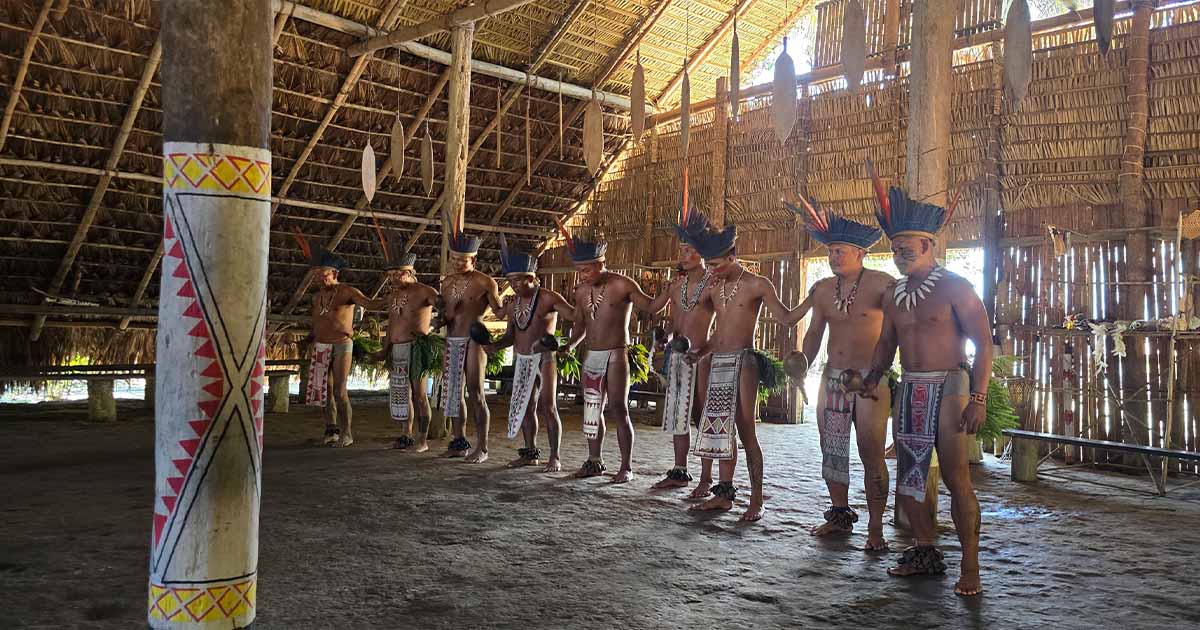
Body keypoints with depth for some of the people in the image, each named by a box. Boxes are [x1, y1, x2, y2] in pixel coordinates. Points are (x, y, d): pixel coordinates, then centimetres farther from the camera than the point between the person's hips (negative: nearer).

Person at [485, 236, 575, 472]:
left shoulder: (548, 298, -9)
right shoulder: (512, 304, 10)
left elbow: (575, 315, -13)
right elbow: (511, 335, 16)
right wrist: (493, 346, 0)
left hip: (544, 358, -7)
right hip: (522, 360, 7)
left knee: (547, 408, -6)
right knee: (526, 407, 11)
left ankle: (554, 457, 1)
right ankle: (530, 453, 23)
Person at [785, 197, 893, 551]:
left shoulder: (881, 284, -9)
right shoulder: (823, 290, 8)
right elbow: (814, 332, 15)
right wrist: (802, 365, 4)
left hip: (871, 380, -6)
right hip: (833, 377, 6)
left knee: (871, 455, -5)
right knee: (831, 451, 11)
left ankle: (876, 528, 4)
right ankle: (840, 515, 26)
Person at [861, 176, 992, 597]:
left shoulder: (953, 287, -8)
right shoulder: (895, 293, 11)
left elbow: (983, 342, -10)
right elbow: (886, 343, 19)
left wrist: (978, 399, -17)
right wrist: (874, 377, 4)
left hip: (948, 388, -7)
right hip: (909, 390, 7)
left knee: (956, 478, -9)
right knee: (906, 476, 9)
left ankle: (970, 568, 0)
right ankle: (927, 553, 22)